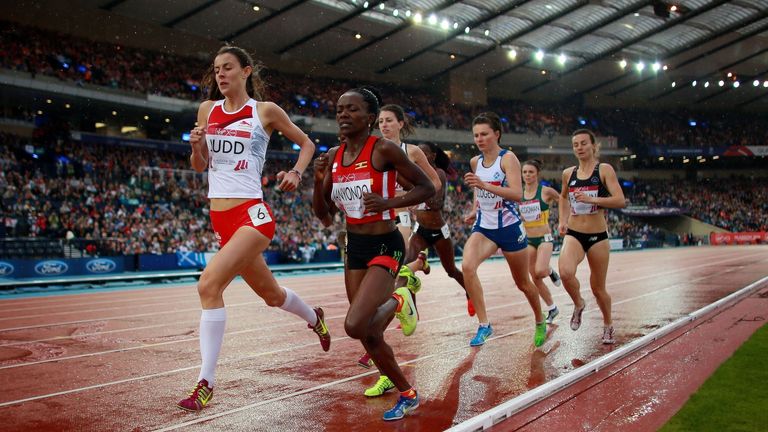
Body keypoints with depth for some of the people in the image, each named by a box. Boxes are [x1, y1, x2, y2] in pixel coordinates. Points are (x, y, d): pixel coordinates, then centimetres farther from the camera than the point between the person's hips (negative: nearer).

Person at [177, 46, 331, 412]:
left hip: (252, 214, -6)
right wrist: (196, 146, -4)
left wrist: (296, 172, -5)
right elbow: (200, 166, 17)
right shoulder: (207, 110, 12)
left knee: (209, 285, -23)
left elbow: (306, 143, 13)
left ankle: (205, 382, -14)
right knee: (269, 292, 18)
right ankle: (315, 318, 48)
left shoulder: (266, 110, 0)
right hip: (220, 218, 6)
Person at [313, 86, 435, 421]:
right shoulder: (333, 156, 6)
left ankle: (397, 303, 9)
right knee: (369, 336, 10)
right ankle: (407, 395, 31)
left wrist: (388, 202, -20)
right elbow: (323, 215, 10)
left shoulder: (383, 149, -12)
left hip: (385, 246, -7)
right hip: (354, 247, 7)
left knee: (355, 325, -23)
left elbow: (426, 188, -7)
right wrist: (319, 180, -7)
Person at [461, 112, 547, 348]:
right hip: (483, 227, 4)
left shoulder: (508, 158, -12)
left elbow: (517, 194, -27)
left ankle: (540, 323, 39)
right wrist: (475, 209, 10)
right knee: (467, 266, -25)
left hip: (509, 227, -4)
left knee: (523, 283, 11)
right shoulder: (475, 162, 5)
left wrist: (484, 185, -38)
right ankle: (484, 324, -16)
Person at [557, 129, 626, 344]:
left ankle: (608, 326, 36)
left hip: (598, 236, -2)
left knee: (598, 288, 8)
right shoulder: (568, 173, 7)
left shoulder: (604, 170, -4)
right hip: (573, 234, 2)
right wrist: (562, 220, 14)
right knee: (565, 272, -28)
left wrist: (591, 199, -25)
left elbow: (620, 201, -14)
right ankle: (578, 304, 3)